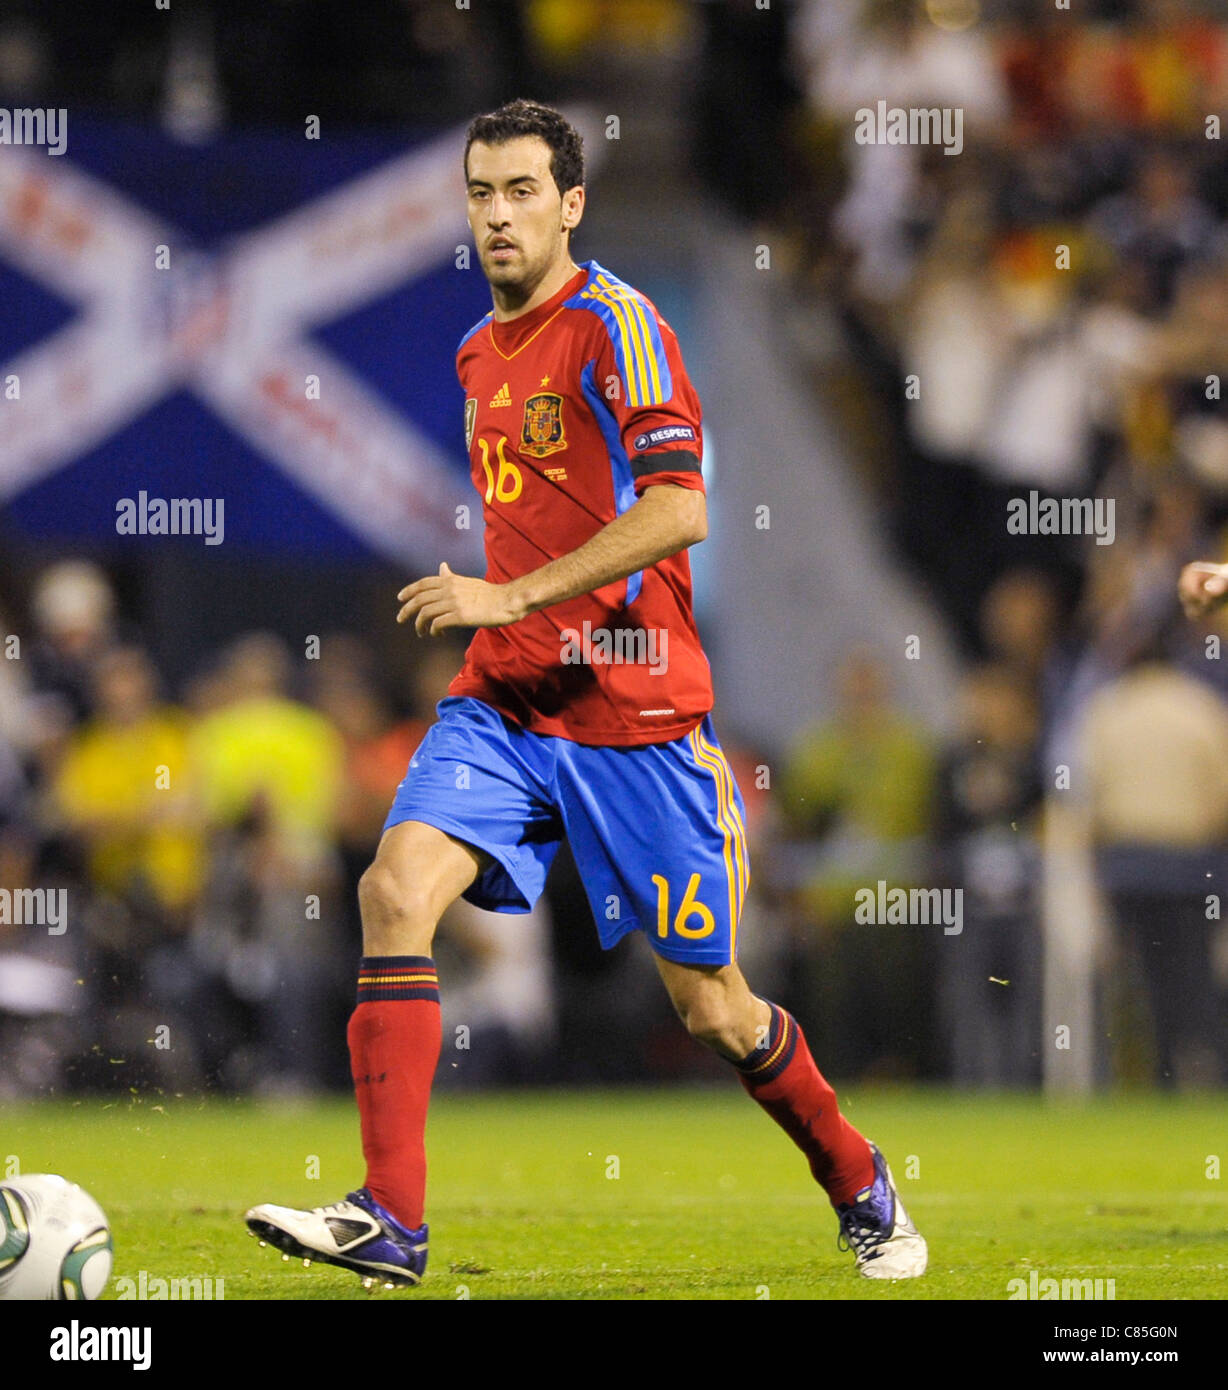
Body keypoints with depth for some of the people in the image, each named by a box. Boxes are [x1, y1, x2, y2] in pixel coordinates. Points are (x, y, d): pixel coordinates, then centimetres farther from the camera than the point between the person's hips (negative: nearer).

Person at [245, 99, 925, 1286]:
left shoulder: (616, 326, -10)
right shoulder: (480, 353, 15)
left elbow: (677, 510, -21)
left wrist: (511, 597, -22)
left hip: (632, 714, -6)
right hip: (502, 701, 6)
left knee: (711, 1007, 2)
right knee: (395, 891, -18)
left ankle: (862, 1191, 27)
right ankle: (389, 1221, -22)